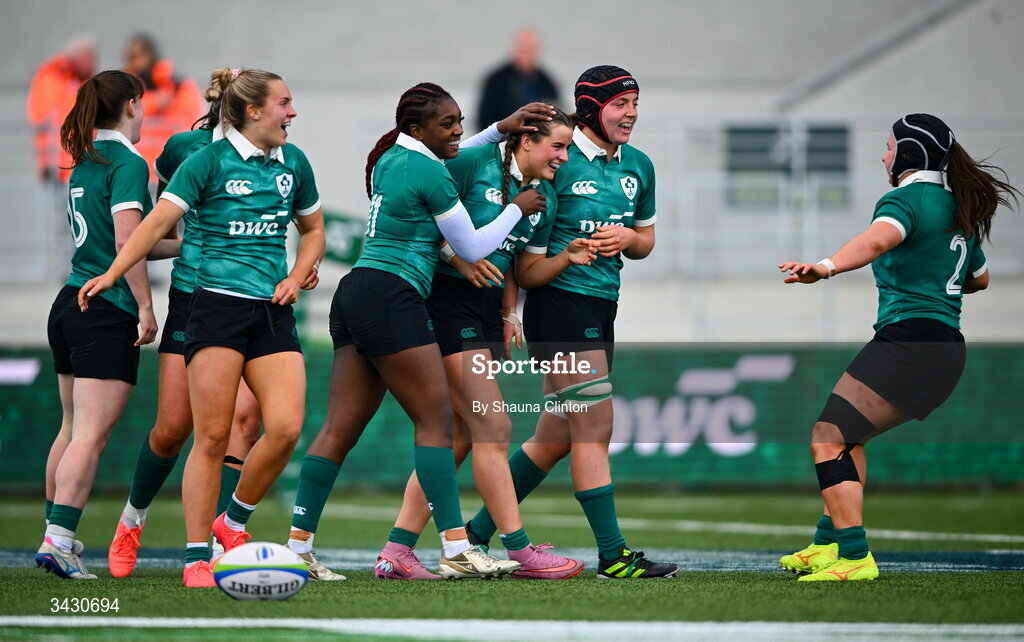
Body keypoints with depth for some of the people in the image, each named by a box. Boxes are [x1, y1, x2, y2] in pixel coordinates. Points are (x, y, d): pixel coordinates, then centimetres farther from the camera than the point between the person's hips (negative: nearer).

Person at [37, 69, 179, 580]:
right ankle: (57, 541, -17)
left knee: (73, 429, 15)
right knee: (91, 435, -10)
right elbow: (125, 240, -19)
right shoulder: (127, 163, -10)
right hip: (108, 313, -9)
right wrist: (146, 306, -14)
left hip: (71, 304, 9)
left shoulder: (86, 163, 15)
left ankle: (57, 535, 21)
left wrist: (187, 245, 24)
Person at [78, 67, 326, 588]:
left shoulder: (293, 163, 13)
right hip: (218, 306, -4)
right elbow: (159, 221, -7)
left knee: (286, 428, -12)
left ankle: (233, 523, 11)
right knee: (212, 435, -7)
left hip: (272, 312, 5)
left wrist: (297, 277, 9)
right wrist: (112, 273, -17)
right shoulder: (209, 160, -3)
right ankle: (196, 559, -1)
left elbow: (313, 231, 26)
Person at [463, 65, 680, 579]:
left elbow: (646, 240, 23)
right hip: (559, 301, -8)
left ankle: (477, 534, 23)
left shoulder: (637, 166, 13)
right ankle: (612, 555, -8)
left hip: (602, 305, 8)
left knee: (556, 437, 11)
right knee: (594, 425, -10)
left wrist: (627, 238, 2)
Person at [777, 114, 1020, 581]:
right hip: (946, 347, 10)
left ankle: (854, 557, -20)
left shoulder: (905, 199, -9)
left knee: (829, 438, -13)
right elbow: (979, 278, 34)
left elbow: (877, 239, -32)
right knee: (847, 435, 24)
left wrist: (826, 267, -48)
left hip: (908, 343, -10)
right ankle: (829, 542, 26)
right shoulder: (959, 210, 19)